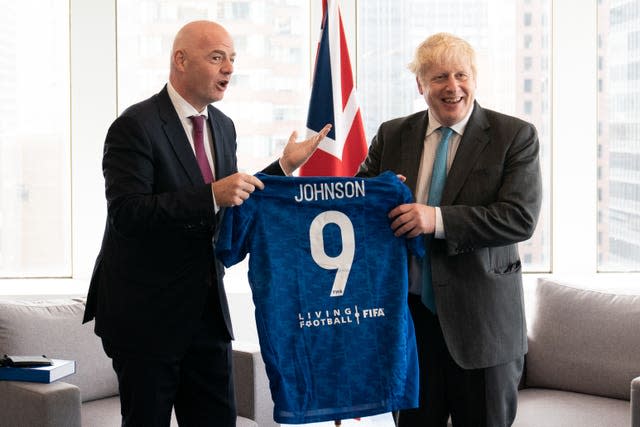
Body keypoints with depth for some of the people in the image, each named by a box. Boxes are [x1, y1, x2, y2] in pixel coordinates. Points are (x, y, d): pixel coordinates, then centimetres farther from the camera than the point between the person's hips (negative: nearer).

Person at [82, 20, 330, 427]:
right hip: (146, 311, -7)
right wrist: (211, 195, -32)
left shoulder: (223, 126, 9)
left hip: (206, 306, 7)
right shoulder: (136, 126, -15)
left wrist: (284, 166, 7)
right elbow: (127, 214, -25)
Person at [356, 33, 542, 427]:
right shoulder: (392, 135, 7)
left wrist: (439, 219, -24)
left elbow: (521, 218, -15)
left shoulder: (516, 136, -4)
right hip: (409, 314, 3)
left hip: (481, 318, -3)